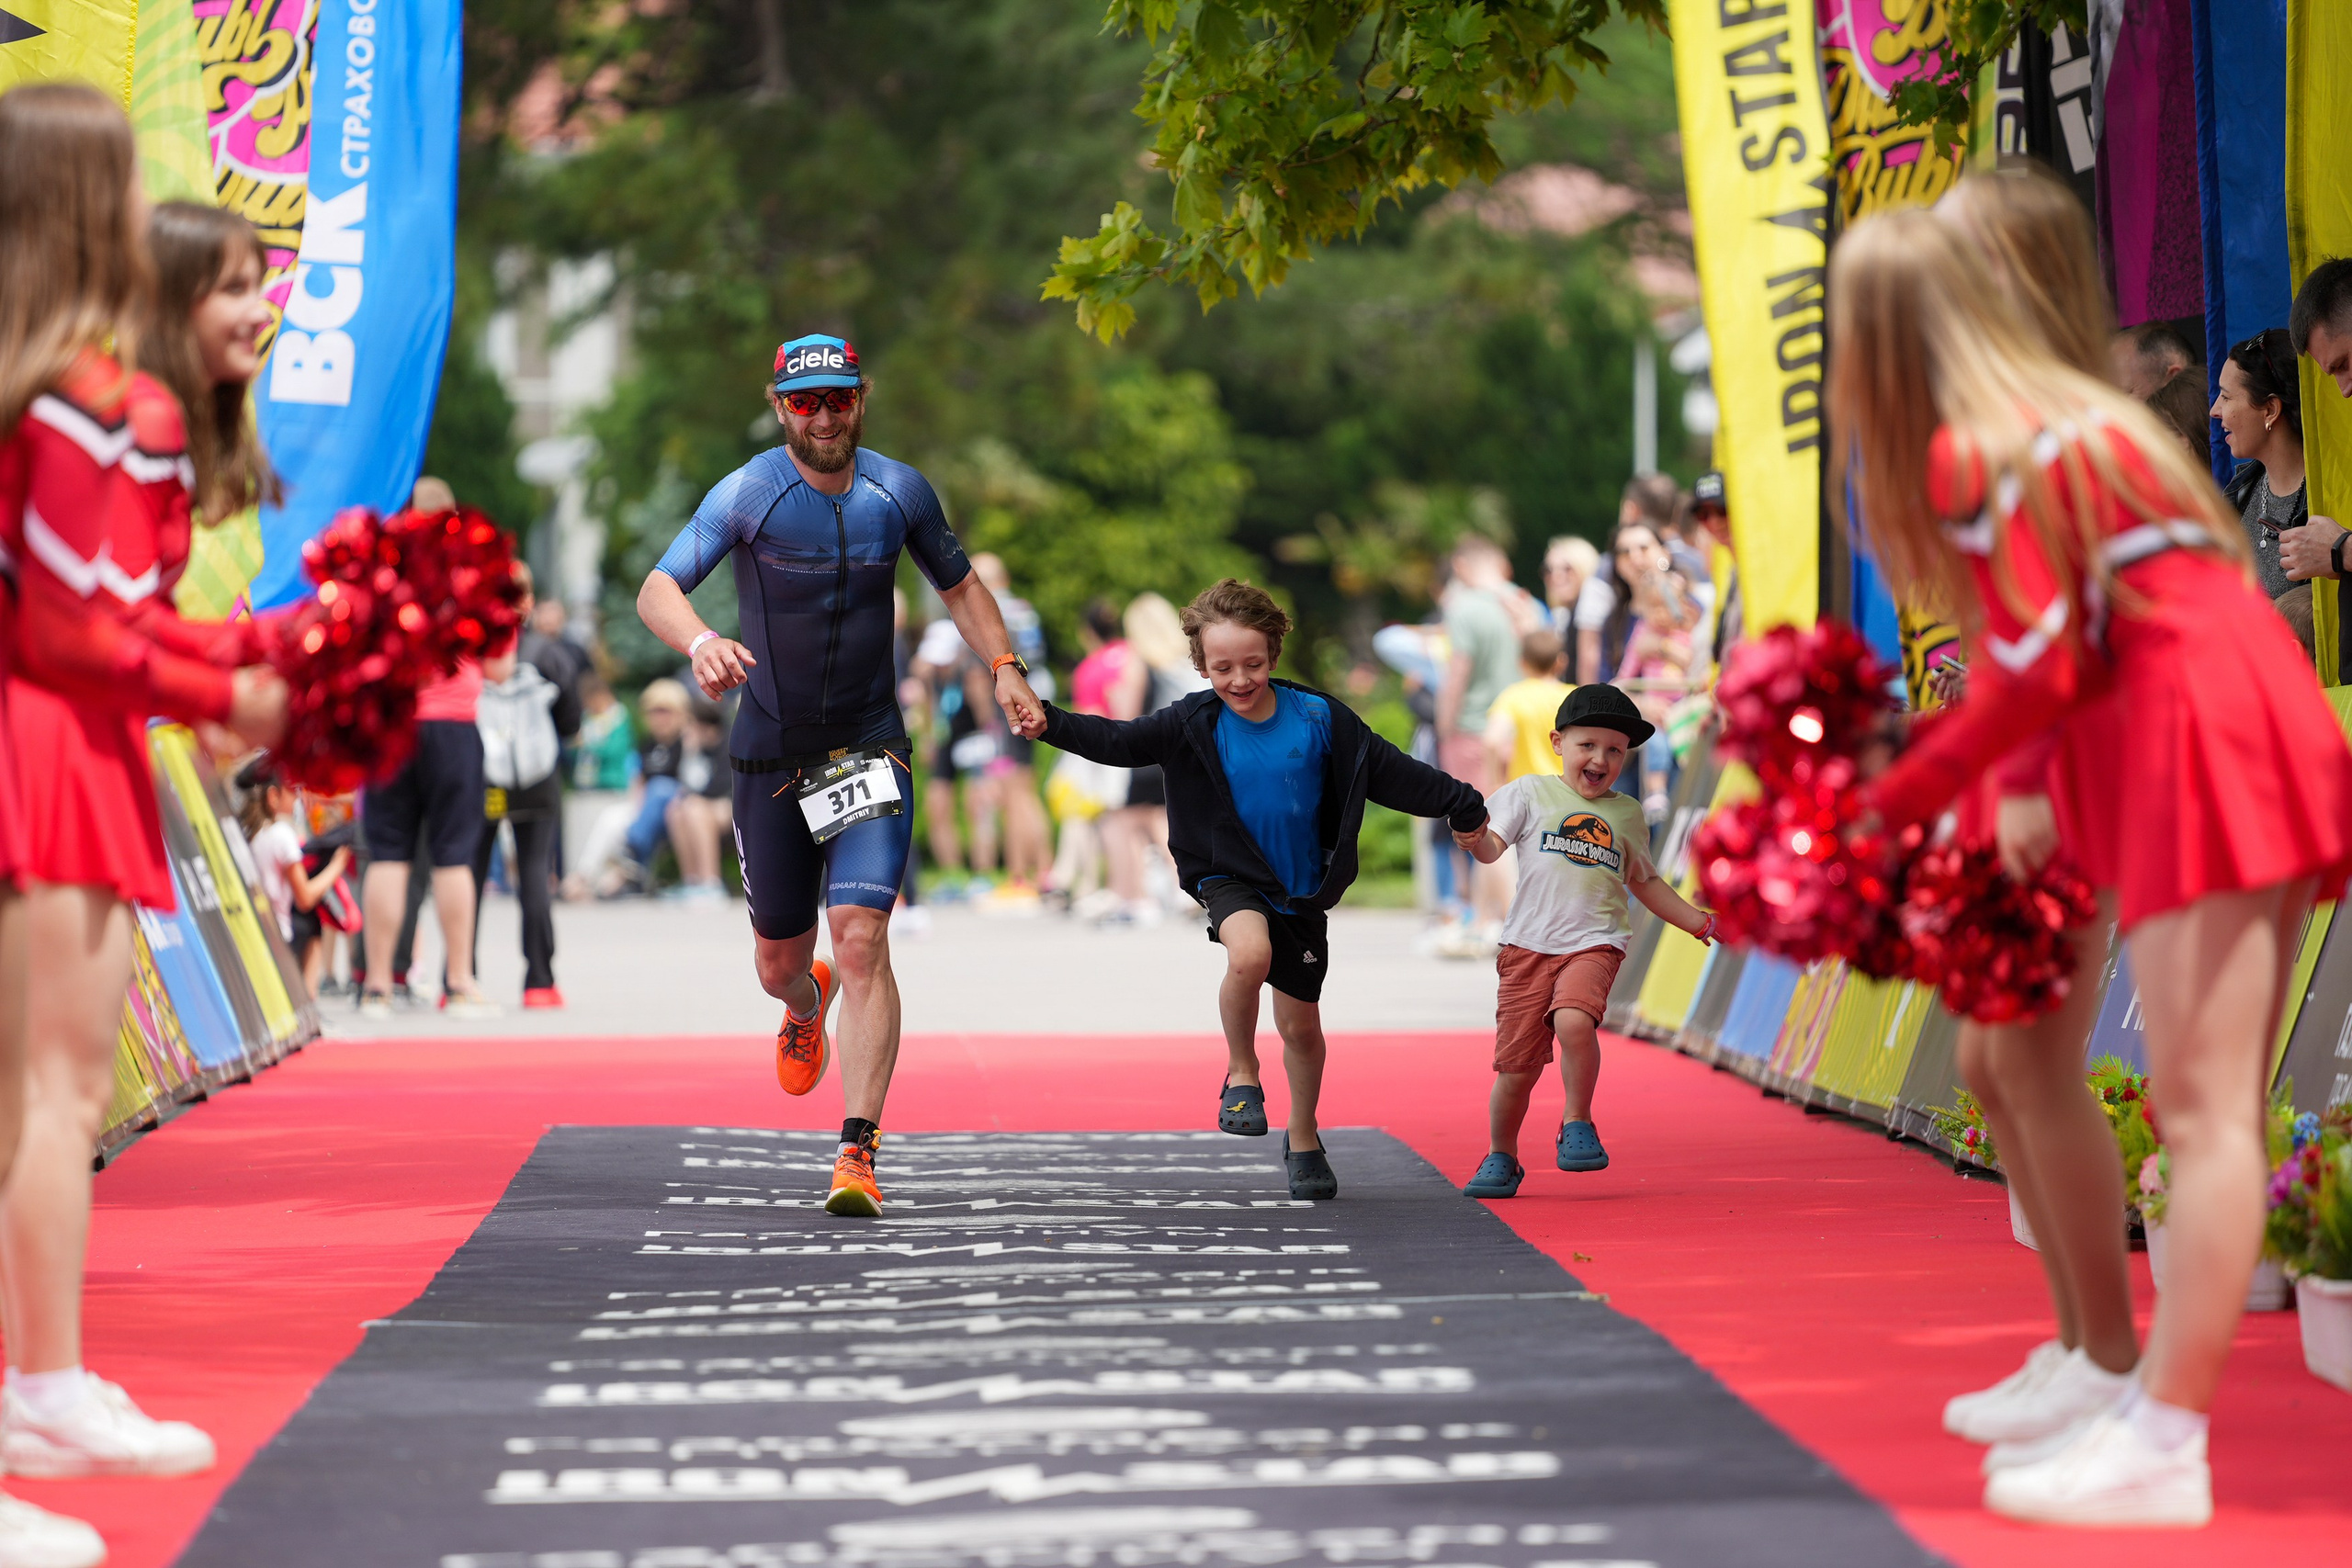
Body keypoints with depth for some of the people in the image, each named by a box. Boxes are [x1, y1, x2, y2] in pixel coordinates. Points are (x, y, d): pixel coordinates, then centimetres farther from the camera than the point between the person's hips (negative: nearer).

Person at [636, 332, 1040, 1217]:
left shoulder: (900, 493, -1)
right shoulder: (747, 495, -12)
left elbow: (958, 586, 15)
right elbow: (657, 589, -23)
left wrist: (1003, 666, -1)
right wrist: (700, 642, -44)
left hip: (869, 750, 0)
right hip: (770, 755, 0)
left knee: (862, 940, -17)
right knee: (778, 962, 12)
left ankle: (858, 1153, -17)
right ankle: (807, 1010, 51)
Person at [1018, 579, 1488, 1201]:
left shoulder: (1318, 718, -9)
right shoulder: (1194, 724, -10)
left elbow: (1388, 771, -3)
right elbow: (1119, 741, -16)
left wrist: (1460, 804, -3)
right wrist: (1052, 724, -31)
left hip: (1302, 889, 2)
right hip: (1231, 876, -2)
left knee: (1300, 1025, 10)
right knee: (1250, 953, -35)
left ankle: (1303, 1138, 35)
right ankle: (1241, 1073, -10)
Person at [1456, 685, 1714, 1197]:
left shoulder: (1626, 814, 17)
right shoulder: (1531, 792, 8)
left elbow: (1645, 882, 30)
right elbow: (1492, 847, -3)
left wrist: (1699, 922, 28)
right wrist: (1475, 837, -26)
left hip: (1594, 944, 1)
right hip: (1528, 944, -1)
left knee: (1574, 1021, -29)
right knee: (1516, 1065, -1)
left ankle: (1578, 1126, -9)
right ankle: (1501, 1160, 21)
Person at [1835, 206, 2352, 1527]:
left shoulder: (1973, 454, -7)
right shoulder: (2074, 415, 22)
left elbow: (2033, 679, -9)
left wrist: (1890, 803, 3)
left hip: (2198, 746, -10)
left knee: (2203, 1107, -12)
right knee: (2215, 1109, 9)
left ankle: (2169, 1448, -12)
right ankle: (2161, 1406, 12)